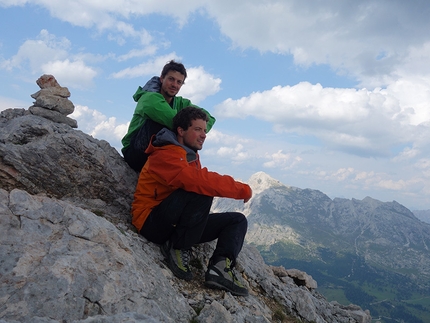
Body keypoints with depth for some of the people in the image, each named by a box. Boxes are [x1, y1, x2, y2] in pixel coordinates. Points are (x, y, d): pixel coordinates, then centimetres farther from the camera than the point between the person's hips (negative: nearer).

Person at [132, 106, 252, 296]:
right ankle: (177, 248, -16)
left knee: (237, 220, 4)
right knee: (201, 191, -31)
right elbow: (198, 180, -32)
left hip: (178, 226, 9)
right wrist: (242, 190, -26)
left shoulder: (191, 156, 14)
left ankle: (219, 267, -18)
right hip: (152, 222, -9)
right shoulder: (166, 154, -17)